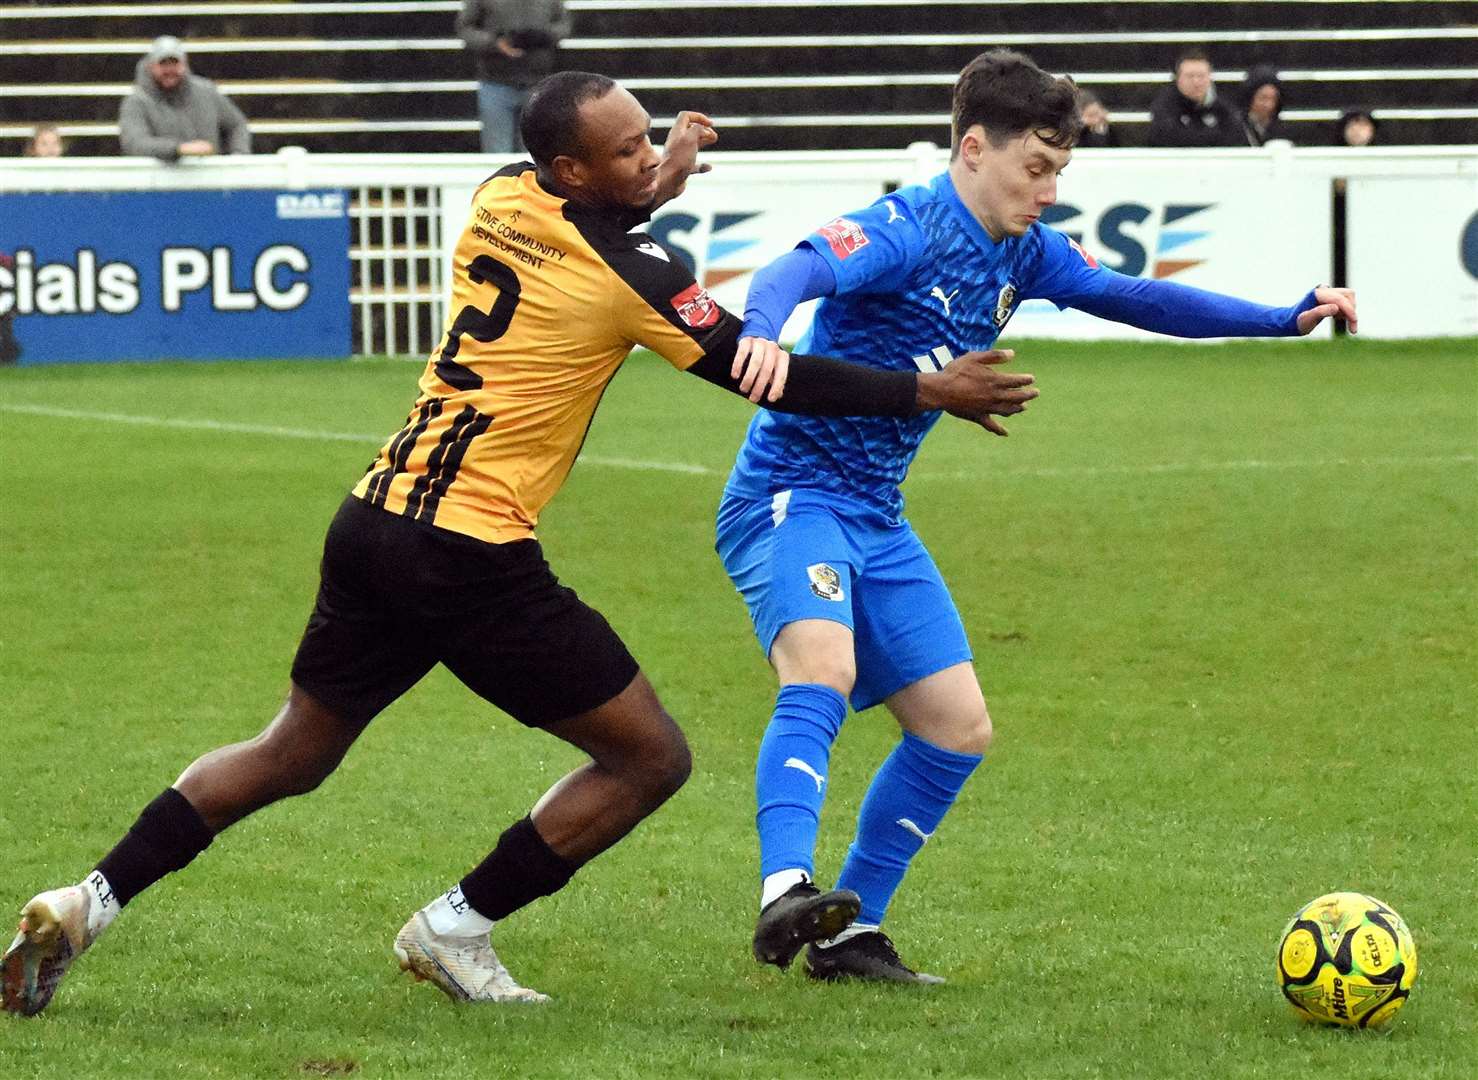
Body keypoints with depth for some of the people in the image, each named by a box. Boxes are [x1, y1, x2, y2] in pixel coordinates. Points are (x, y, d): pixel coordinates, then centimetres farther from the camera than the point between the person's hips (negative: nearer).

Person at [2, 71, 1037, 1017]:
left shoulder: (501, 195, 8)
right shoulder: (633, 271, -11)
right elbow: (765, 376, -5)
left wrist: (654, 186, 19)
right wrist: (930, 390, 3)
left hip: (373, 522, 8)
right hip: (474, 560, -8)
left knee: (293, 753, 23)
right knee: (651, 757, 4)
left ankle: (88, 903, 13)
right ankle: (455, 929, 8)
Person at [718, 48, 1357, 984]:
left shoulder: (1025, 255, 8)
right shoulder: (906, 231, -17)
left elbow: (1138, 300, 18)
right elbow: (796, 272, -35)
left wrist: (1288, 318, 12)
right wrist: (763, 330, -58)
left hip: (877, 519, 9)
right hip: (792, 493, -9)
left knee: (959, 729, 7)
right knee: (823, 670, -34)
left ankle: (848, 935, 15)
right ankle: (787, 892, -48)